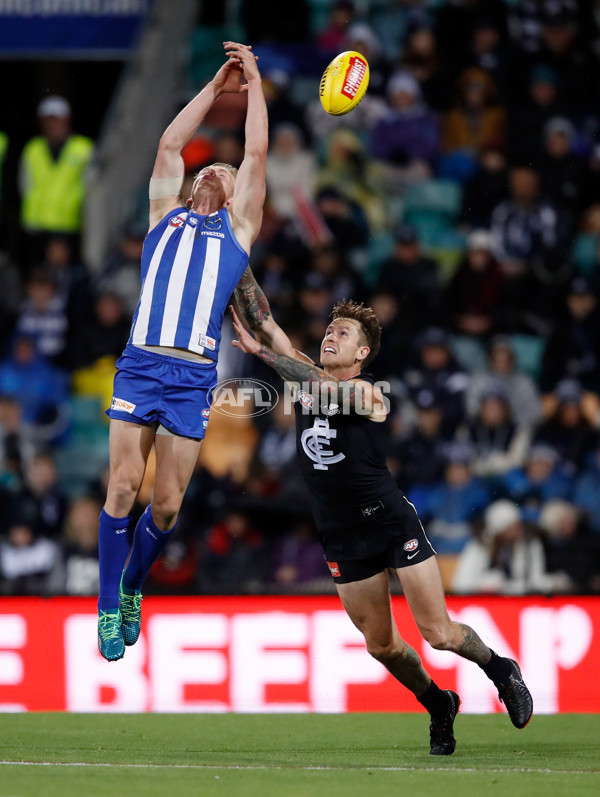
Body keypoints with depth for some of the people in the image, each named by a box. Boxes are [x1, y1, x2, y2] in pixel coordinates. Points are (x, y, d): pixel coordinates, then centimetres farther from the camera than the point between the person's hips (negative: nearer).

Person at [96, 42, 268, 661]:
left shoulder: (238, 226, 19)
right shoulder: (167, 214, 21)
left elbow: (257, 153, 14)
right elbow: (169, 143, 20)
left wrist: (254, 84, 19)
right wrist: (216, 87, 25)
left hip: (193, 377, 0)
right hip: (140, 364, 0)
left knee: (167, 505, -1)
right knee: (123, 488, -8)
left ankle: (132, 587, 22)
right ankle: (109, 607, 0)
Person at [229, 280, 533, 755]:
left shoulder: (367, 392, -11)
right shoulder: (307, 378, 6)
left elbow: (325, 387, -32)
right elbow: (262, 321, 0)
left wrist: (261, 352, -35)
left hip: (392, 521, -5)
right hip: (343, 538, 5)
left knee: (438, 633, -7)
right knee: (381, 645, 7)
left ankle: (500, 670, 21)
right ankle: (439, 707, 30)